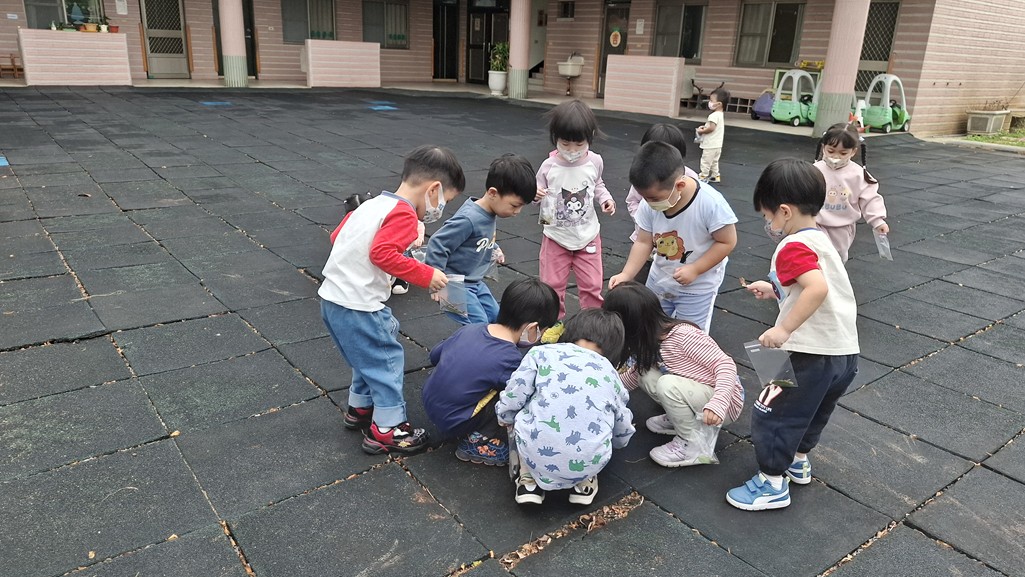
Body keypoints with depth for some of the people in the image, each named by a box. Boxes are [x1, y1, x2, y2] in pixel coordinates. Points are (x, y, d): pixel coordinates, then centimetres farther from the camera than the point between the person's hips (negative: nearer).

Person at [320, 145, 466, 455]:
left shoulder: (372, 204, 12)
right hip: (358, 307, -9)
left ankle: (360, 408, 39)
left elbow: (336, 236, 16)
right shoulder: (403, 215, -15)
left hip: (332, 298, 9)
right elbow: (383, 253, -28)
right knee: (387, 360, 5)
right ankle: (387, 430, 14)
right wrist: (426, 275, -21)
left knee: (370, 355, 25)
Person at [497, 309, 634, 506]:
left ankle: (529, 479, 18)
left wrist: (505, 417, 24)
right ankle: (584, 482, 17)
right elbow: (623, 435, 20)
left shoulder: (541, 352, 6)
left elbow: (510, 403, 1)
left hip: (535, 454, -2)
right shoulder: (611, 375, 13)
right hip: (590, 462, 2)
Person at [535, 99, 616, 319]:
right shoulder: (549, 166, -15)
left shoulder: (595, 162, -8)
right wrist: (535, 194, -28)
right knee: (552, 285, 9)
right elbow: (539, 195, -5)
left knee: (592, 285, 8)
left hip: (588, 236, 1)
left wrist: (606, 198, -6)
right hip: (556, 237, -1)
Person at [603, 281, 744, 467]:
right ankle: (681, 418, 8)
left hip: (726, 402, -8)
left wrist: (718, 403, -43)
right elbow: (632, 377, 9)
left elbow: (725, 364, -29)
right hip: (697, 393, 8)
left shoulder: (684, 335, -29)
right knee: (645, 372, -10)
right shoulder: (647, 340, -5)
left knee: (668, 385, -31)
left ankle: (694, 445, -12)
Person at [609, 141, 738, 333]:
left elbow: (727, 242, -18)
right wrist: (626, 275, -18)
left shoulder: (710, 203, -30)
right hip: (659, 281, 5)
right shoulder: (649, 205, -16)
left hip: (697, 287, -5)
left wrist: (695, 269, -25)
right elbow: (643, 243, -6)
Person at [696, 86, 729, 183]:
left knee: (705, 161, 0)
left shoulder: (714, 115, -22)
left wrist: (701, 131, -15)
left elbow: (711, 128, -29)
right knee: (714, 161, 20)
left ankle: (703, 176, 6)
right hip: (717, 145, 10)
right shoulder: (721, 115, 11)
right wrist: (705, 127, 8)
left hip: (711, 145, -10)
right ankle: (715, 176, 27)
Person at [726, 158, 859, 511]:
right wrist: (775, 290, 23)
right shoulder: (820, 240, 14)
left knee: (771, 415, 4)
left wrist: (783, 329, -31)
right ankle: (798, 462, 45)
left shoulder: (793, 247, -16)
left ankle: (772, 484, 14)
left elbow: (818, 288, -33)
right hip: (844, 353, 10)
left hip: (811, 355, -10)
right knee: (813, 411, 28)